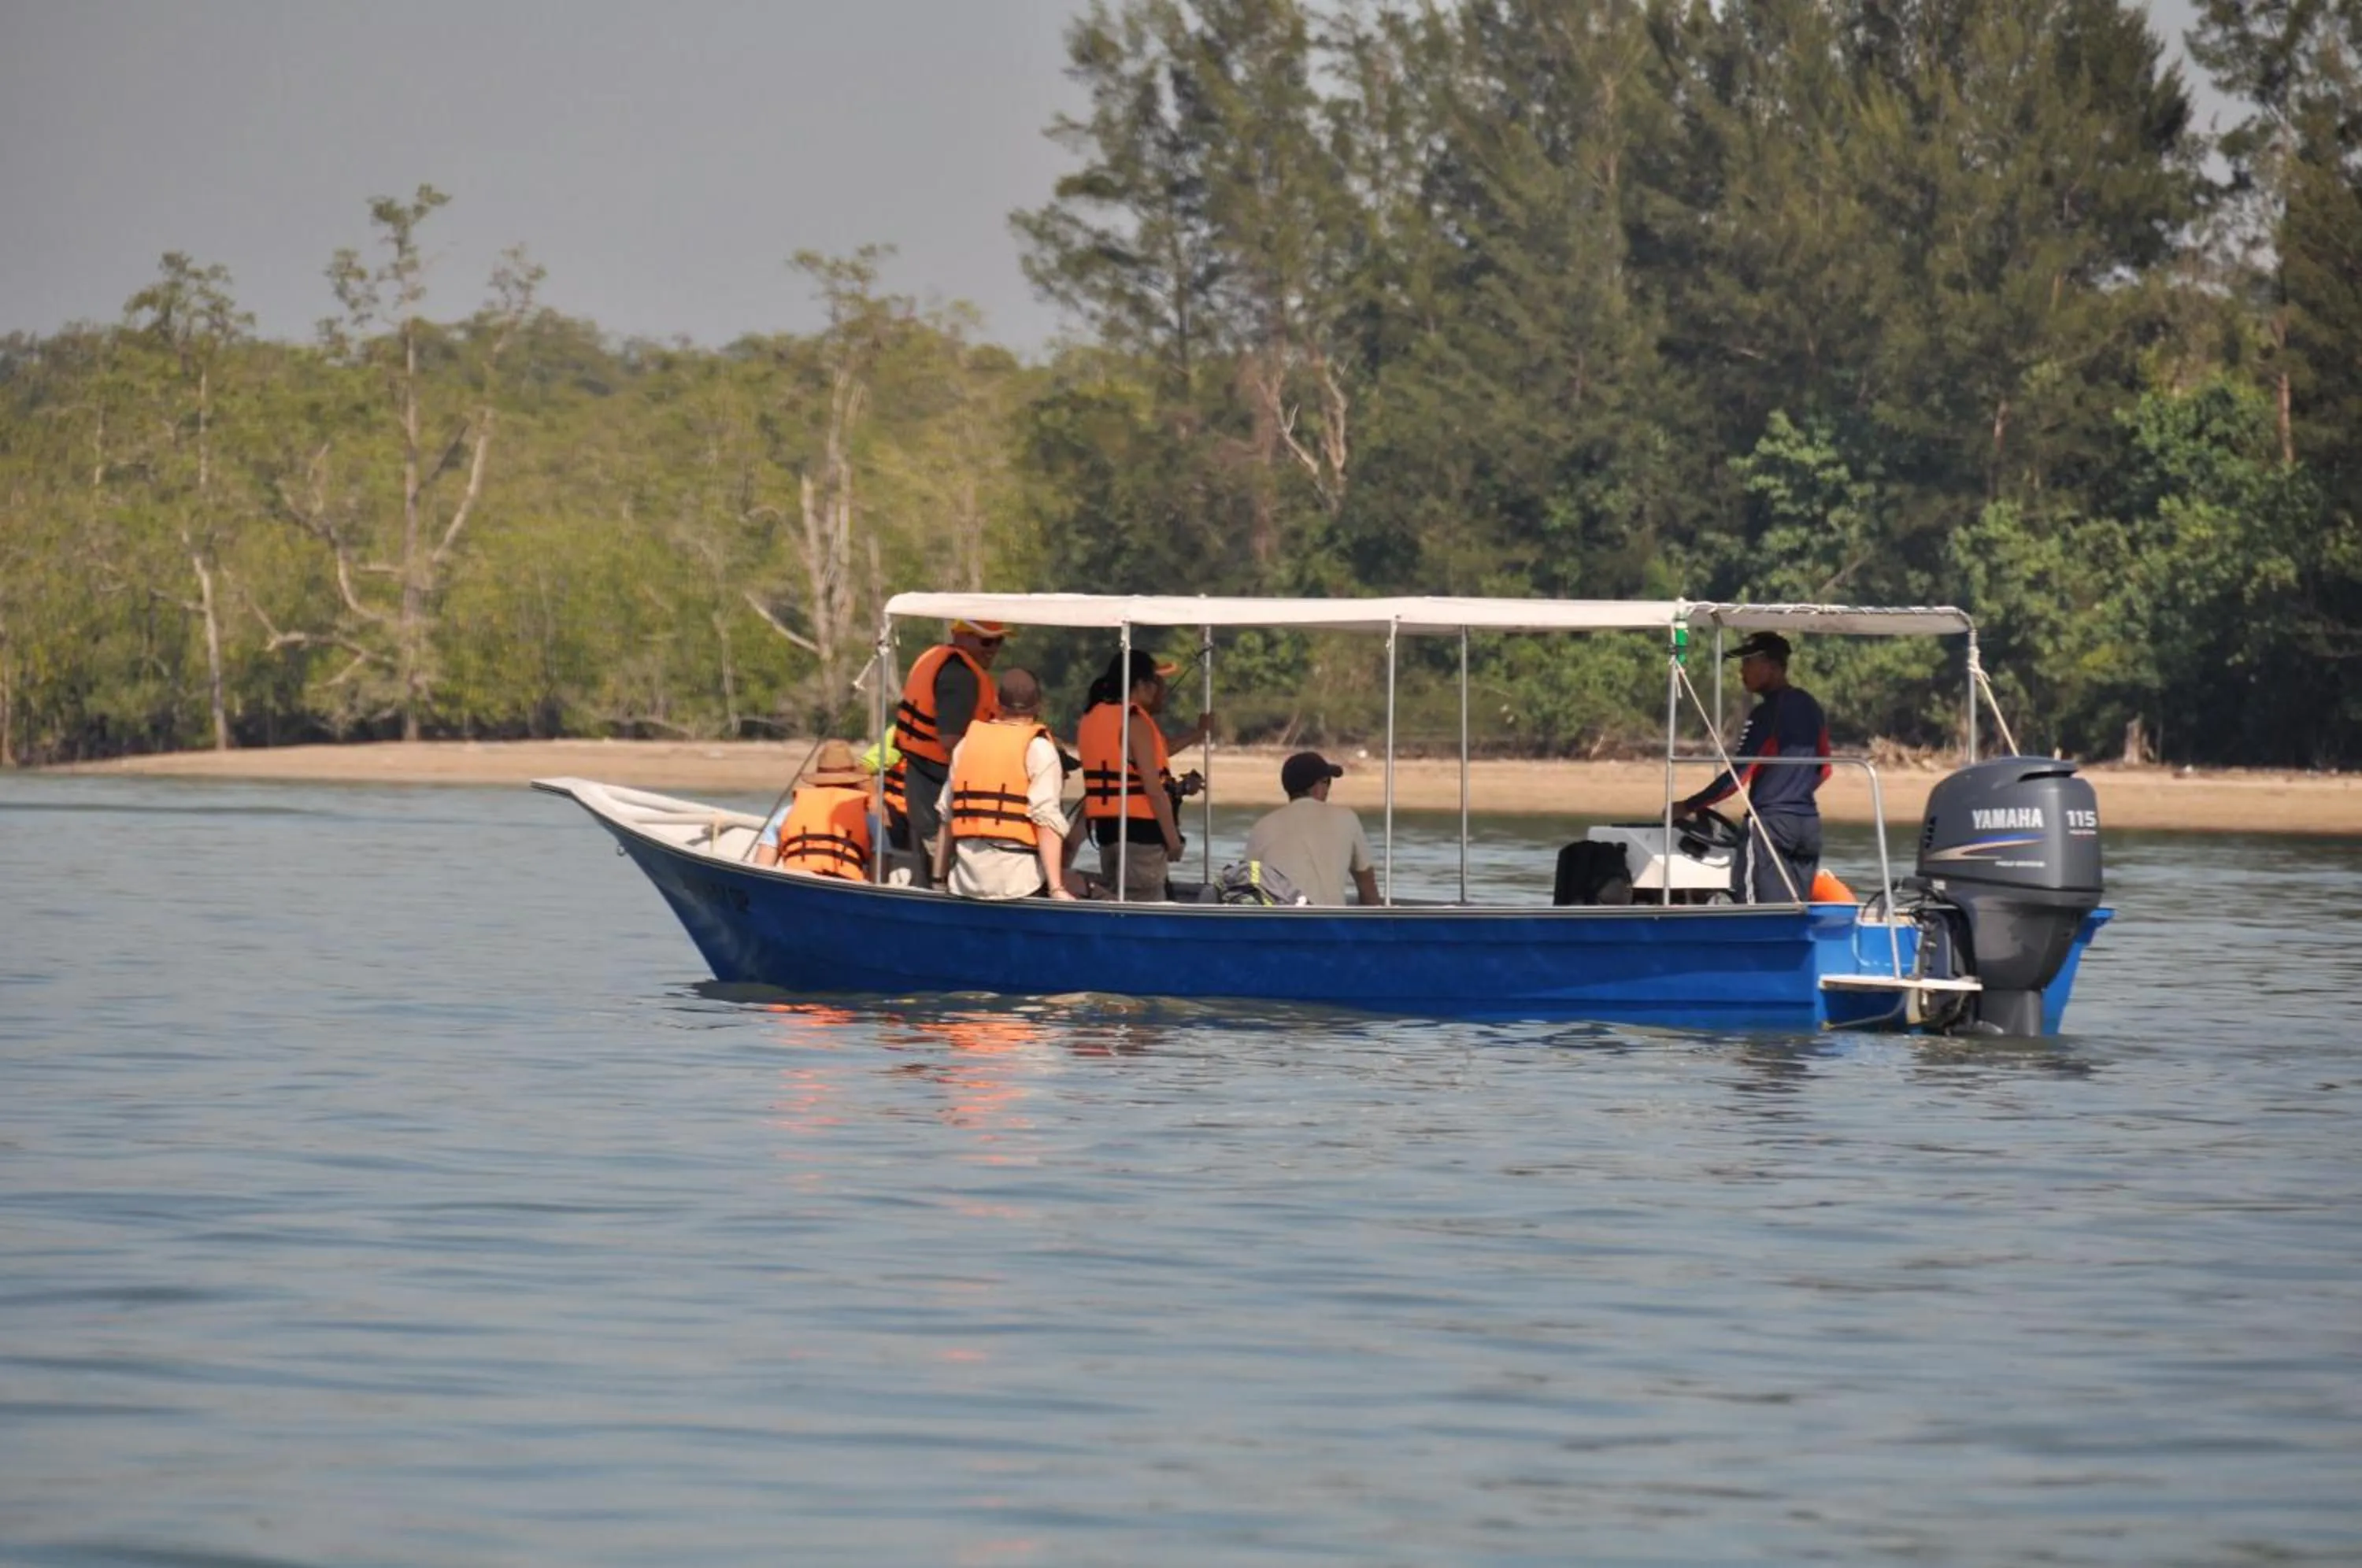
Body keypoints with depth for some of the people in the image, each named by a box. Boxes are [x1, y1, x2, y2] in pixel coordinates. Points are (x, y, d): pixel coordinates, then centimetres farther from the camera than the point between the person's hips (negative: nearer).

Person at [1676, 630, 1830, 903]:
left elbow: (1738, 775, -14)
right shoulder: (1809, 707, 13)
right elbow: (1824, 769, 21)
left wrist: (1689, 806, -7)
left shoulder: (1767, 714, -11)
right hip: (1808, 825, 8)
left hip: (1770, 822, -8)